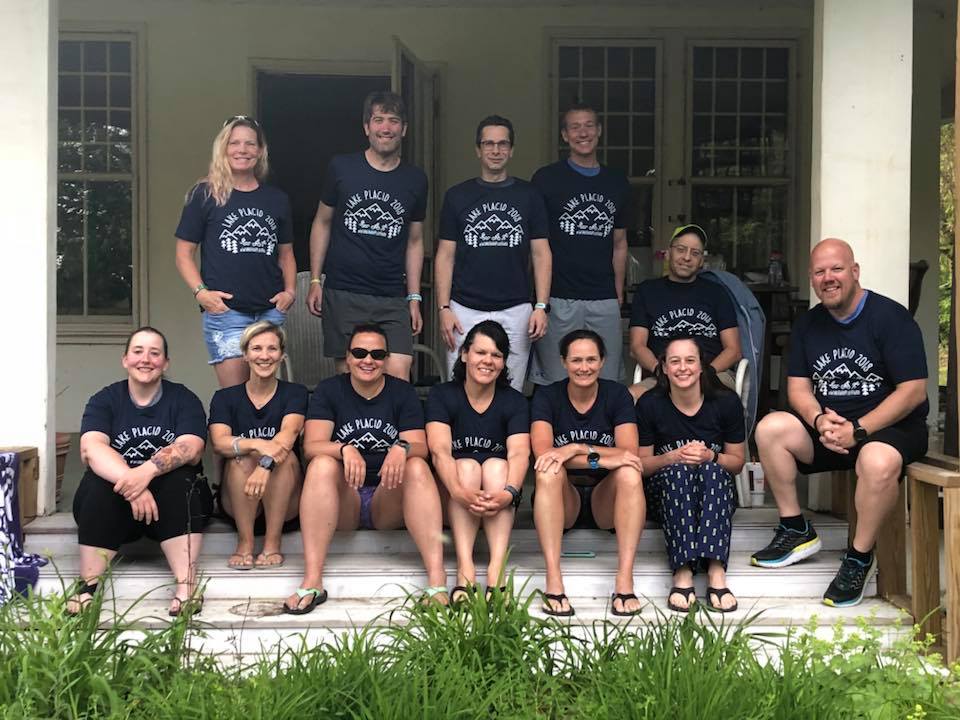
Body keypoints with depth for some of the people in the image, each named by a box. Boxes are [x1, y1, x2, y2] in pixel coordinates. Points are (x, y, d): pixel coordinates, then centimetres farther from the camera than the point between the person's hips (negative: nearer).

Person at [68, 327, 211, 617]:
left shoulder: (184, 400, 4)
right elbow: (90, 449, -14)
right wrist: (131, 485, -33)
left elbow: (191, 449, -15)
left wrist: (148, 470, -35)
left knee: (181, 479, -30)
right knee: (98, 481, -28)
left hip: (173, 503, 0)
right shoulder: (104, 401, 5)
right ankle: (88, 584, -29)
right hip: (110, 506, 1)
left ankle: (186, 585, -37)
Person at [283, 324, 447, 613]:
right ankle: (312, 581, -37)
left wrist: (402, 449, -30)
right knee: (322, 464, -28)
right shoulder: (328, 391, 4)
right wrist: (345, 450, -30)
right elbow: (311, 446, -9)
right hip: (342, 504, -1)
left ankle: (437, 581, -39)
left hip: (388, 502, 1)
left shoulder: (403, 392, 5)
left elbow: (420, 447, -6)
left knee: (417, 466, -27)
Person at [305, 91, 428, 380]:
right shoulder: (341, 168, 3)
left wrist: (414, 298, 8)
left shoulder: (415, 180, 7)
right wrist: (315, 281, 4)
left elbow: (414, 242, 13)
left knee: (398, 379, -11)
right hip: (342, 294, -1)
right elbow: (322, 223, 10)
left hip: (392, 300, 1)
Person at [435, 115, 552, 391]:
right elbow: (445, 255, 6)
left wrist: (541, 306, -4)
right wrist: (444, 308, -3)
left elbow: (541, 254, 6)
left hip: (515, 311, 0)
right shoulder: (457, 196, 7)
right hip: (465, 310, 0)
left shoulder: (528, 196, 8)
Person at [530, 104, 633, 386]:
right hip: (558, 299, -3)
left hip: (605, 301, 4)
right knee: (557, 385, 0)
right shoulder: (546, 179, 2)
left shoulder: (617, 183, 14)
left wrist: (619, 294, 12)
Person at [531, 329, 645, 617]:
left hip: (605, 500, 1)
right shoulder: (547, 396, -2)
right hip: (564, 500, -1)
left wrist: (577, 449, -25)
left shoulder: (617, 394, 0)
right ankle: (553, 582, -38)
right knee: (549, 472, -32)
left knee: (630, 475, -30)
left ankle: (625, 582, -35)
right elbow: (542, 453, -19)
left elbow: (629, 454, -14)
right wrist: (602, 459, -27)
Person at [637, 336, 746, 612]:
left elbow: (737, 461, 2)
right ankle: (682, 572, -46)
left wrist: (709, 457, -19)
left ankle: (716, 570, -46)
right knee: (677, 472, -34)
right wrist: (674, 457, -20)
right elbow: (641, 463, -1)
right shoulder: (649, 405, -6)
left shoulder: (726, 402, -5)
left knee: (712, 471, -34)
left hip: (715, 491, 1)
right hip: (666, 490, 0)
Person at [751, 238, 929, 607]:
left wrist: (857, 431, -23)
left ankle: (860, 557, -17)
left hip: (891, 426, -6)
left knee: (878, 461, -39)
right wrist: (820, 421, -17)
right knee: (770, 428, -17)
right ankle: (796, 531, -5)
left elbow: (913, 391, -15)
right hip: (828, 427, 6)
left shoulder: (891, 317, -10)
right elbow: (798, 387, 6)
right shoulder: (808, 324, 8)